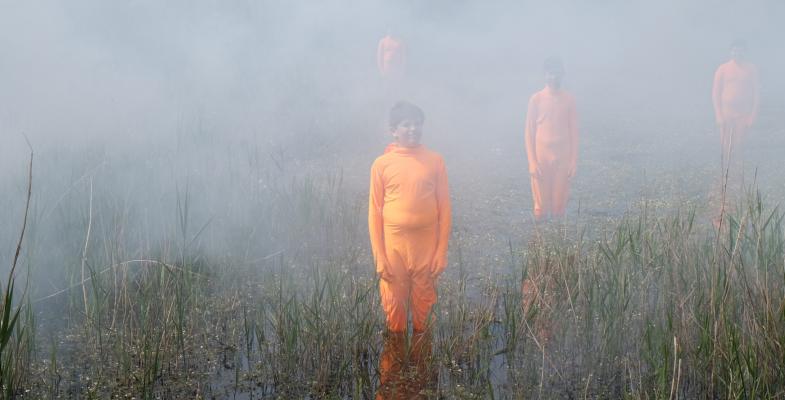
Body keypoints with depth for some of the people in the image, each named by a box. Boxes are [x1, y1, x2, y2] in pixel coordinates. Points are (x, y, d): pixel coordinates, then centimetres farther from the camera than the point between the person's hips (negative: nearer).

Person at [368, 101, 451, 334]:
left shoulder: (434, 161, -2)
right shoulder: (382, 164, -3)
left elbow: (444, 208, 1)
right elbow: (375, 212, 0)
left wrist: (441, 251, -2)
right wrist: (379, 255, -4)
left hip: (426, 245, 0)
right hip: (393, 244, 0)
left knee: (424, 302, 10)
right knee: (394, 302, 9)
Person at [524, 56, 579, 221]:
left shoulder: (569, 99, 2)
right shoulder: (536, 99, -3)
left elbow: (574, 132, 6)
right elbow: (529, 133, -2)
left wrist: (573, 162, 1)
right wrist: (532, 162, -8)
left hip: (563, 158, 2)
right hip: (542, 158, -1)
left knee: (560, 204, 4)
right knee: (541, 206, 0)